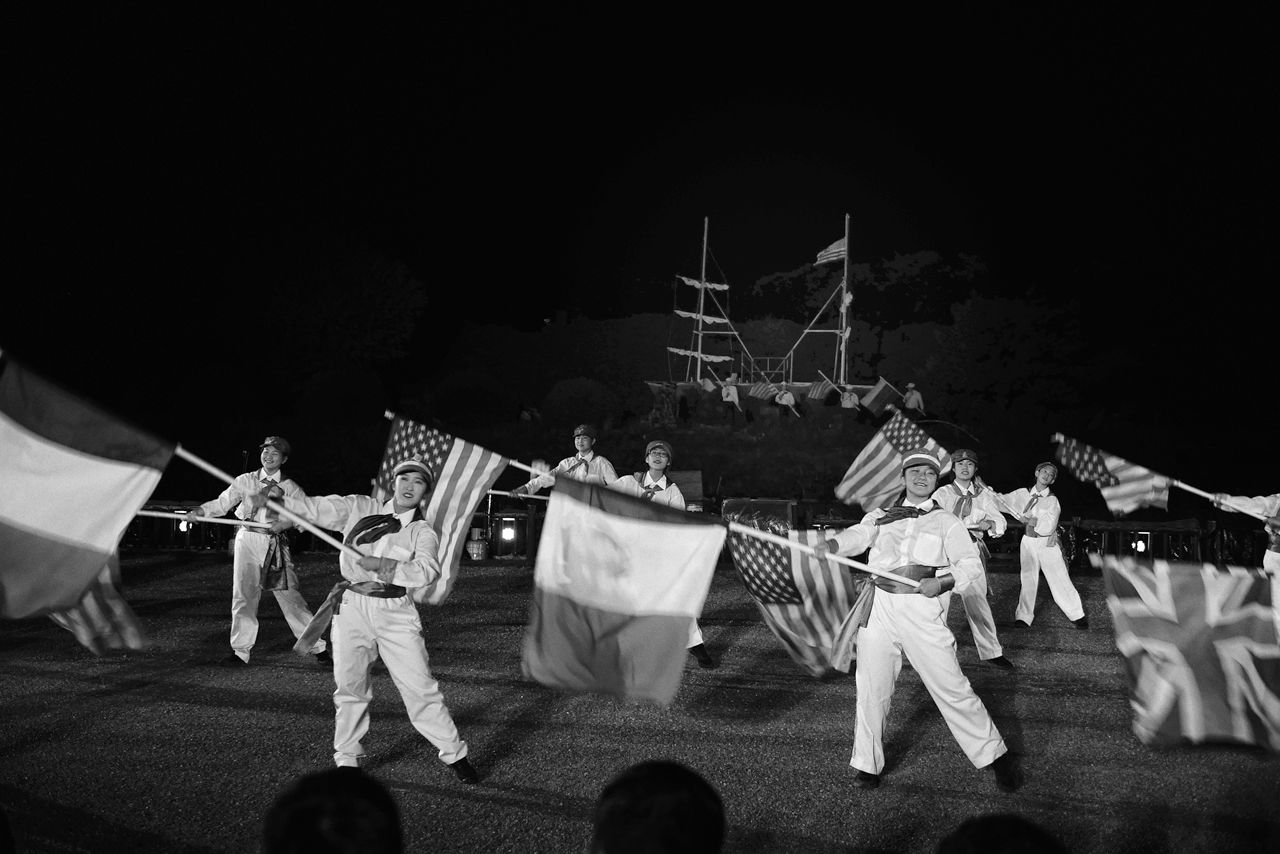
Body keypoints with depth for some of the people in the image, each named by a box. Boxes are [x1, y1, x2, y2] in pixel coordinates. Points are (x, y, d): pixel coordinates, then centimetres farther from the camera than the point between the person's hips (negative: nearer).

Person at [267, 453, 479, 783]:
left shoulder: (423, 532, 1)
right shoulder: (359, 508, 8)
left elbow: (427, 570, -16)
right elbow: (313, 508, 3)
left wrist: (382, 566, -26)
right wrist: (280, 495, -13)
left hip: (395, 613, -1)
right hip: (351, 607, 2)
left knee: (420, 687, -2)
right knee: (349, 685, 6)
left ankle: (455, 755, 12)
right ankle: (346, 758, 25)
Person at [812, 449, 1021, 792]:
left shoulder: (946, 521, 10)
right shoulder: (880, 516, 15)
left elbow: (971, 563, 4)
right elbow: (858, 535, -1)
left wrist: (943, 582, -15)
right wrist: (831, 544, -22)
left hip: (922, 609, -2)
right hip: (879, 607, 2)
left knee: (950, 687, -3)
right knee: (871, 689, 5)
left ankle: (996, 757, 13)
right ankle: (868, 764, 21)